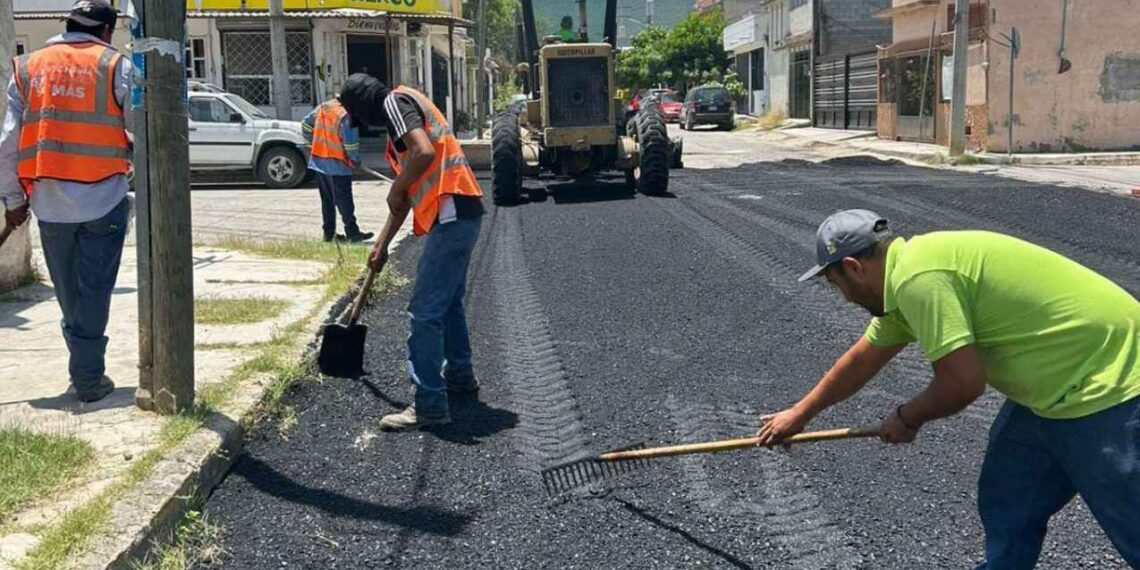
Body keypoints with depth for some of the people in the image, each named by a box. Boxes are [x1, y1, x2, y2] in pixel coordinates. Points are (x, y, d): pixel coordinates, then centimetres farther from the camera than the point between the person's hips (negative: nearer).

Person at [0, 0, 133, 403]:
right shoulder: (116, 67, -3)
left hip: (50, 203, 3)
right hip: (103, 199, -3)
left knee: (68, 293, 17)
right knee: (93, 291, 3)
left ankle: (83, 366, 27)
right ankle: (88, 379, 4)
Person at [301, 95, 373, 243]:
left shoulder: (322, 107, 7)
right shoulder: (346, 115, -16)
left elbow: (305, 125, 15)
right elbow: (350, 142, -17)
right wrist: (356, 159, -2)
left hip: (319, 161, 7)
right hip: (337, 164, -7)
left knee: (327, 200, 14)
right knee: (344, 200, -2)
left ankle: (329, 233, 16)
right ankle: (352, 233, 0)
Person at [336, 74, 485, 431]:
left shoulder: (395, 101, -5)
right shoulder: (403, 108, 25)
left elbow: (425, 151, -24)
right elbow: (407, 191, 28)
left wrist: (397, 188, -8)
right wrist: (382, 243, 31)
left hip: (450, 216, -10)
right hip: (462, 213, 10)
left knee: (426, 311, -8)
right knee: (449, 302, 24)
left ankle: (429, 405, -5)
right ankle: (460, 375, 39)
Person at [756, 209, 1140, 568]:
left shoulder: (918, 276, -23)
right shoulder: (906, 277, 11)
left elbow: (963, 382, -23)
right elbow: (861, 360, 24)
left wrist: (906, 418, -3)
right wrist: (800, 414, 36)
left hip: (1106, 389, -10)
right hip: (1058, 389, 10)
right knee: (1005, 509, 17)